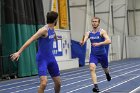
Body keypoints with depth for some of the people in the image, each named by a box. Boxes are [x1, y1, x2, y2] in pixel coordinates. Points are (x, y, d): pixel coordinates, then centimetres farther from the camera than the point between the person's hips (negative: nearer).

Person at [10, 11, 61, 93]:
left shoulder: (52, 29, 5)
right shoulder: (44, 30, -20)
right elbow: (30, 40, -29)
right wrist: (19, 52, -37)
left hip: (51, 57, 8)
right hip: (42, 58, -8)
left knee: (58, 83, 11)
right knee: (44, 83, -23)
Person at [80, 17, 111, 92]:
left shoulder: (102, 32, -13)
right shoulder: (88, 33, -1)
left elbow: (109, 41, -26)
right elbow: (83, 41, -12)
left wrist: (99, 43, -38)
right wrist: (82, 42, -37)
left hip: (102, 54, -1)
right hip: (93, 54, 1)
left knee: (105, 69, 20)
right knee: (92, 68, -23)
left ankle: (107, 74, 58)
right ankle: (95, 86, -24)